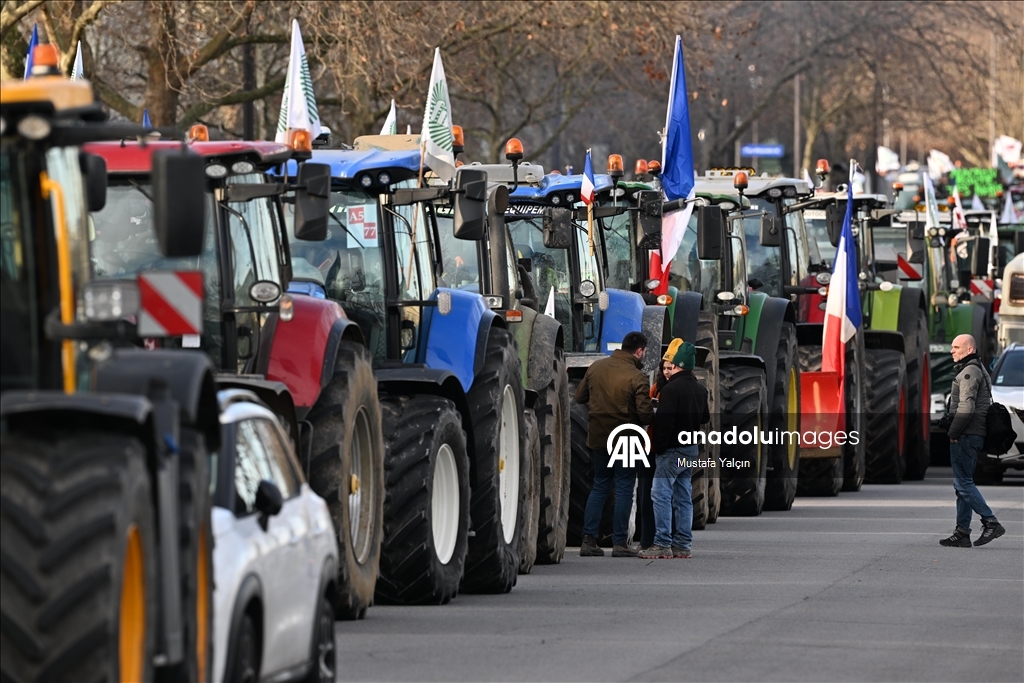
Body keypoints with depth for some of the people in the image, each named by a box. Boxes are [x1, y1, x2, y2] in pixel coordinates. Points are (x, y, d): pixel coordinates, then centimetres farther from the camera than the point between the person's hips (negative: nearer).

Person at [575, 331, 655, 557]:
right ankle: (620, 543, 2)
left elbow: (580, 397, 10)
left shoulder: (596, 367, 1)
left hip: (598, 437, 5)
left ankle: (589, 540, 8)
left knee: (599, 487, 14)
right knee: (624, 489, 3)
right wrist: (654, 413, 3)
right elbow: (645, 414, -19)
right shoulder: (637, 378, -17)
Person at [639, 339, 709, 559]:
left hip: (672, 450, -9)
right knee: (683, 496, 11)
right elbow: (705, 418, 23)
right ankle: (682, 544, 11)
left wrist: (657, 447, -15)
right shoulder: (700, 390, 11)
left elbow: (664, 422, -21)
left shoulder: (671, 389, -17)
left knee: (661, 494, -8)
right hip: (691, 450, 9)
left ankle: (662, 544, -12)